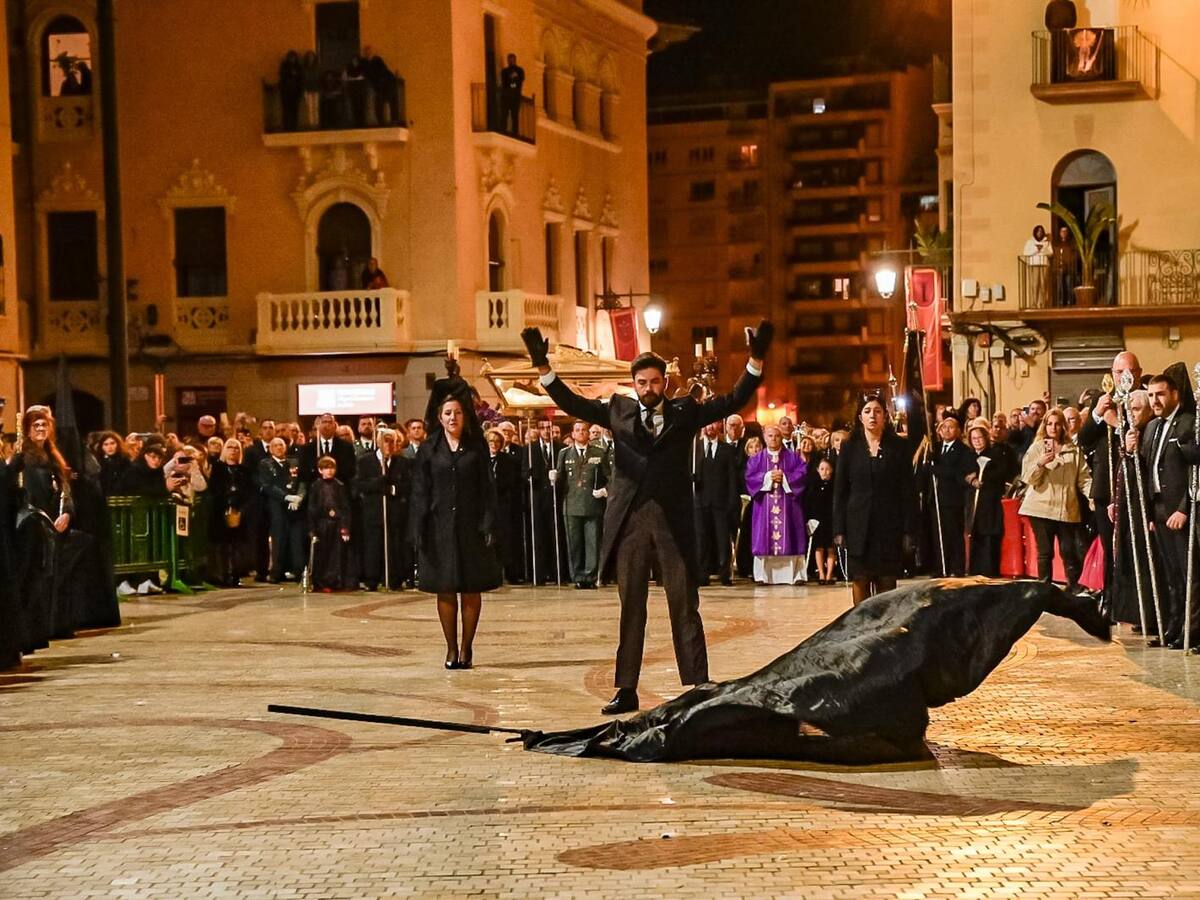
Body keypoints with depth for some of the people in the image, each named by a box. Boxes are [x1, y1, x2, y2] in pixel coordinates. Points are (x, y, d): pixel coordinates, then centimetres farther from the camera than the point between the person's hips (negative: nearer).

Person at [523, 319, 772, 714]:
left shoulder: (685, 411, 6)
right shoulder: (618, 410, 9)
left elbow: (733, 401, 2)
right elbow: (572, 403, 7)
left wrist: (756, 360, -10)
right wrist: (543, 367, -5)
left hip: (674, 522, -1)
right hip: (630, 521, 1)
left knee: (685, 610, 3)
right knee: (630, 610, 7)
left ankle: (698, 689, 5)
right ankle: (626, 690, 10)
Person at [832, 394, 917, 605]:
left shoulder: (899, 447, 4)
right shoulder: (850, 448, 6)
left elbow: (908, 491, 2)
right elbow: (839, 492, 5)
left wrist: (908, 530, -4)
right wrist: (839, 530, -2)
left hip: (889, 524, -1)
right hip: (858, 526, 1)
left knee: (887, 580, 0)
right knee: (859, 580, -1)